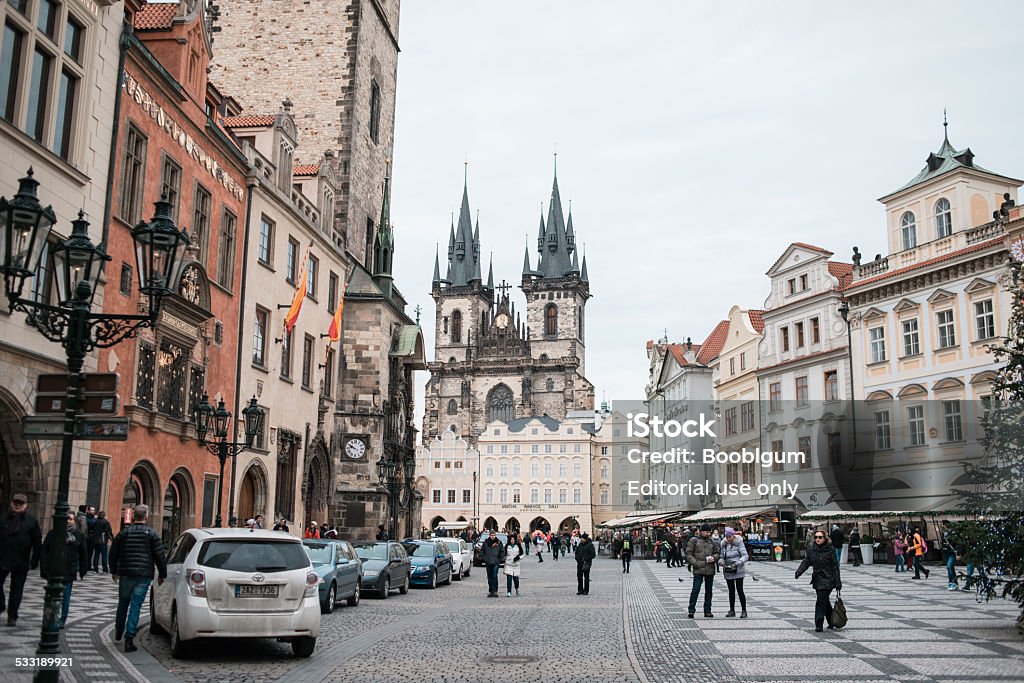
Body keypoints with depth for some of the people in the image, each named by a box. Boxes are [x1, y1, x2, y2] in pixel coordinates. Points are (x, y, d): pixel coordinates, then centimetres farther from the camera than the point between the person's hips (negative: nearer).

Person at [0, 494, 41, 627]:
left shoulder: (31, 521, -1)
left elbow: (37, 542, 0)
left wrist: (35, 560, -4)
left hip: (21, 562, -2)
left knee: (16, 590, 5)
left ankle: (12, 616, 13)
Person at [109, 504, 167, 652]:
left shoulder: (124, 533, 4)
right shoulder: (152, 534, -3)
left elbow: (113, 553, 11)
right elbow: (160, 556, -4)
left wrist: (114, 571, 25)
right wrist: (161, 575, 7)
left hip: (125, 574, 3)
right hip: (144, 576, -2)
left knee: (123, 604, 20)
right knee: (135, 606, -2)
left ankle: (118, 632, 35)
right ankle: (129, 638, -7)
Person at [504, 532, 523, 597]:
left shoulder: (518, 545, 2)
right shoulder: (507, 546, 4)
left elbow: (522, 553, 7)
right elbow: (504, 554, 12)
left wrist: (518, 557, -11)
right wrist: (504, 559, 7)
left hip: (516, 564, 0)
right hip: (508, 564, 0)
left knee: (516, 578, 3)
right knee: (509, 578, -9)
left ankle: (517, 588, 33)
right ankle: (509, 592, -6)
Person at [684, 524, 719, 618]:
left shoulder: (711, 542, 13)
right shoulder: (694, 540, -1)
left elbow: (718, 552, 19)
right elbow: (688, 553, -4)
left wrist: (714, 558, -3)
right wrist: (695, 563, -15)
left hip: (710, 570, 5)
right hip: (698, 570, -5)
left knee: (708, 591, 10)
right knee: (696, 589, -9)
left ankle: (707, 611, 17)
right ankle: (691, 610, -3)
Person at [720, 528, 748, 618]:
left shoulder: (739, 543, -9)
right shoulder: (724, 544, 6)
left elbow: (745, 556, -13)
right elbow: (722, 556, 11)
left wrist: (738, 563, -27)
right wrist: (721, 561, -11)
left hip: (738, 570, -5)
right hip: (727, 571, 5)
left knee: (739, 590, -7)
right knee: (731, 591, 11)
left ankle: (743, 610, 1)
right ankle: (732, 610, 18)